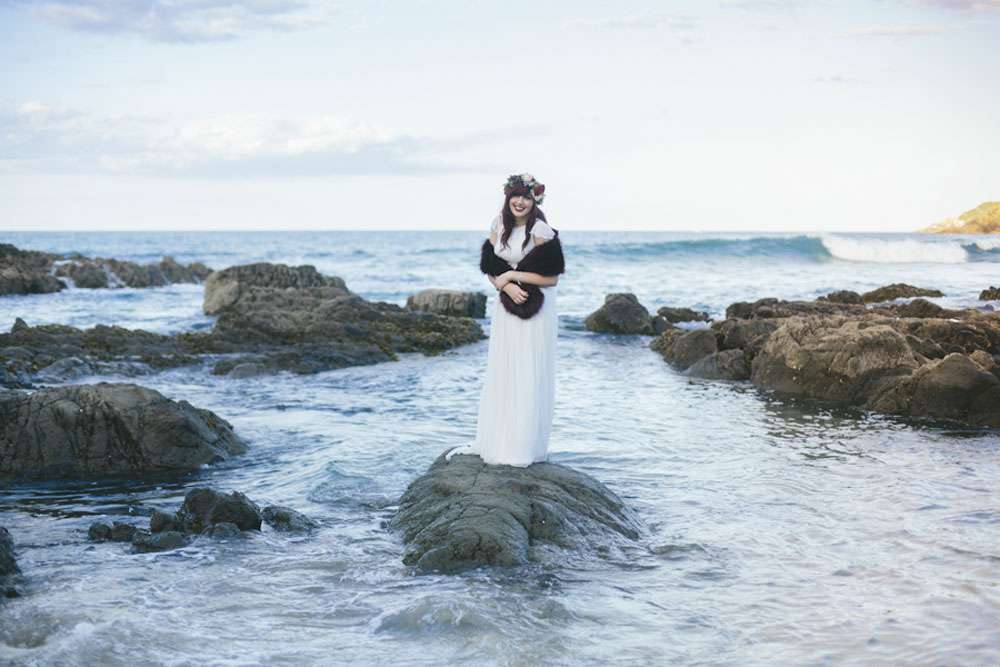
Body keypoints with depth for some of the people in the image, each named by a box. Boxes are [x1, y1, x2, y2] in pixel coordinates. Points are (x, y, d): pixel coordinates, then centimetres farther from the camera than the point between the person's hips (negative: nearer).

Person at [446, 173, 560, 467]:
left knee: (528, 378, -1)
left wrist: (511, 275, -15)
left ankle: (524, 448, 9)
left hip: (535, 309, -6)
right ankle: (492, 441, 21)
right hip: (506, 305, 6)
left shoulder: (540, 229, -16)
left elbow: (551, 278, -16)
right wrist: (506, 286, -14)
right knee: (499, 374, 12)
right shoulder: (499, 224, 3)